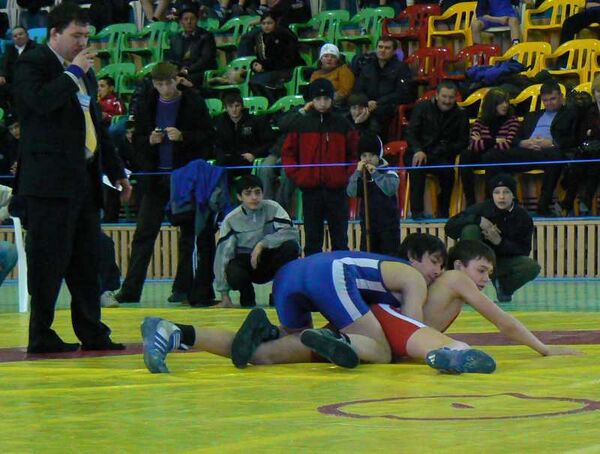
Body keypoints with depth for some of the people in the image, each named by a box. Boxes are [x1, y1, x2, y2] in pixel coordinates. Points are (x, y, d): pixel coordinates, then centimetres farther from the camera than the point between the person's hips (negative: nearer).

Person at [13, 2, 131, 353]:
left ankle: (92, 333, 14)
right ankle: (41, 335, 1)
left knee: (87, 260, 9)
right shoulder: (32, 63, -4)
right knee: (50, 258, -5)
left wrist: (116, 171, 26)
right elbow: (41, 101, -25)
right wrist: (74, 72, -15)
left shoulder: (84, 72, 20)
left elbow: (97, 126, 26)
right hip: (50, 180, -8)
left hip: (85, 178, 8)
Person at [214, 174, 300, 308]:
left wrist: (262, 244, -34)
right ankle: (247, 296, 2)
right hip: (245, 263, 0)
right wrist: (224, 295, -17)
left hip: (272, 261, 1)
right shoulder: (231, 220, -13)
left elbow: (292, 233, -25)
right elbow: (222, 254, -13)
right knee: (234, 273, -35)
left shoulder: (272, 208, -12)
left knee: (291, 246, -28)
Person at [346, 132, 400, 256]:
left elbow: (390, 190, -23)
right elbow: (351, 192, -10)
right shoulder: (359, 174, 4)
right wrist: (358, 172, -17)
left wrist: (375, 173, -23)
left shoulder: (389, 172, -5)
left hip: (389, 224, -3)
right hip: (368, 224, 3)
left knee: (390, 254, 0)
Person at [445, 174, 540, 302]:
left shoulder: (523, 217, -8)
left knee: (532, 267, -27)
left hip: (504, 260, 1)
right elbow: (450, 228, -18)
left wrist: (500, 242, -27)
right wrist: (478, 220, -31)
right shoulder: (482, 209, -13)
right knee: (470, 229, -29)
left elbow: (524, 251, -11)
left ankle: (503, 286, 8)